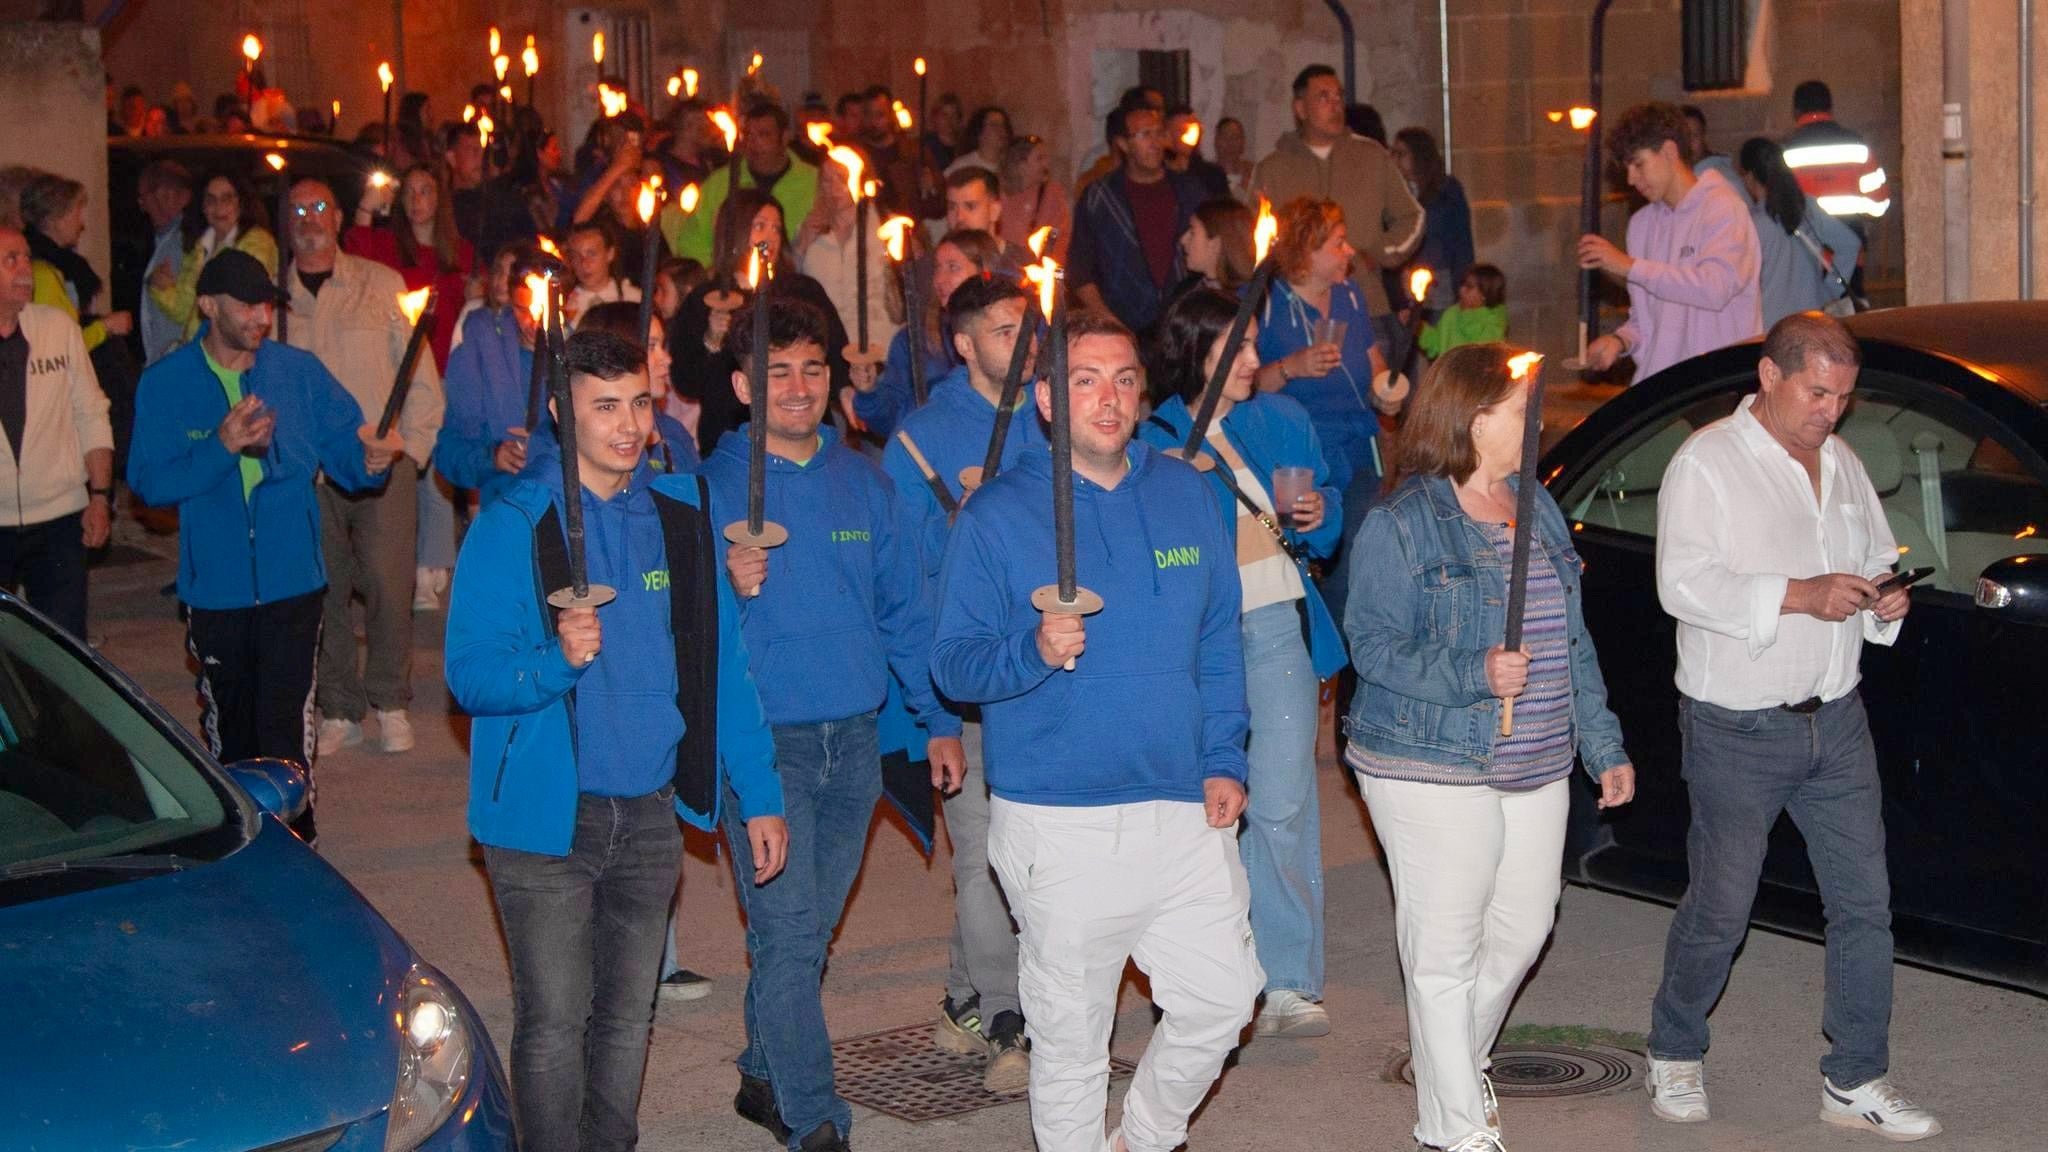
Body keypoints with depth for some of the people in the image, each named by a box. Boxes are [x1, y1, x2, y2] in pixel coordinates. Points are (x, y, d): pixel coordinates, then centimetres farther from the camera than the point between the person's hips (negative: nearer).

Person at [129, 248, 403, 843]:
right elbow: (148, 480, -8)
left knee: (286, 727, -9)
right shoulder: (166, 383, -1)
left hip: (292, 582, -1)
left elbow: (343, 447, -2)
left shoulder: (300, 370, 0)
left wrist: (370, 459, -25)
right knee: (228, 726, 17)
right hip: (215, 586, 2)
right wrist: (221, 448, -21)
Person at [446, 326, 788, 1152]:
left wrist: (758, 797, 5)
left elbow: (722, 666, 8)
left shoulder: (680, 517, 4)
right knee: (555, 1023, -1)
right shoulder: (513, 526, -8)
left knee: (628, 1015, 14)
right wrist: (558, 660, -32)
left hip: (651, 814, 4)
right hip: (545, 815, -4)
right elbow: (469, 675, -14)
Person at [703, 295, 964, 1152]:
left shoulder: (862, 481, 6)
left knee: (810, 927, 15)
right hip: (763, 742, -4)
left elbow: (905, 607, 11)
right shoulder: (711, 487, -6)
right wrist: (727, 590, -28)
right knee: (788, 932, -6)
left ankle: (765, 1076, 32)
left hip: (854, 740, 4)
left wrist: (939, 719, 9)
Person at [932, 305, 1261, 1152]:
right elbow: (952, 666, -6)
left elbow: (1219, 642, 14)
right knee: (1070, 1033, 4)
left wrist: (1224, 759, 4)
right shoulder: (997, 514, -5)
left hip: (1184, 807, 4)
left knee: (1221, 996, 8)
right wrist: (1034, 651, -26)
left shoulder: (1186, 494, 8)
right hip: (1059, 821, -4)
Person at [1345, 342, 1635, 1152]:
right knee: (1446, 949, -2)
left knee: (1522, 930, 13)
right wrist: (1475, 674, -27)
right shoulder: (1401, 522, -10)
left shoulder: (1539, 509, 12)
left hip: (1537, 767, 7)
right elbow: (1374, 645, -15)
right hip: (1432, 769, -7)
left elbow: (1575, 641, 16)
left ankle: (1456, 1060, 38)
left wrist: (1604, 745, 14)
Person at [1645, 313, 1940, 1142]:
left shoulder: (1842, 466, 12)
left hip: (1835, 722, 6)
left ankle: (1856, 1082, 14)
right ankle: (1674, 1056, 26)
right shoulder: (1707, 463, -10)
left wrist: (1886, 600, -2)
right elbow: (1682, 584, -19)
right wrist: (1801, 595, -26)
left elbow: (1878, 559, 22)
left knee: (1864, 902, 4)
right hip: (1738, 732, -6)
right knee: (1719, 909, 4)